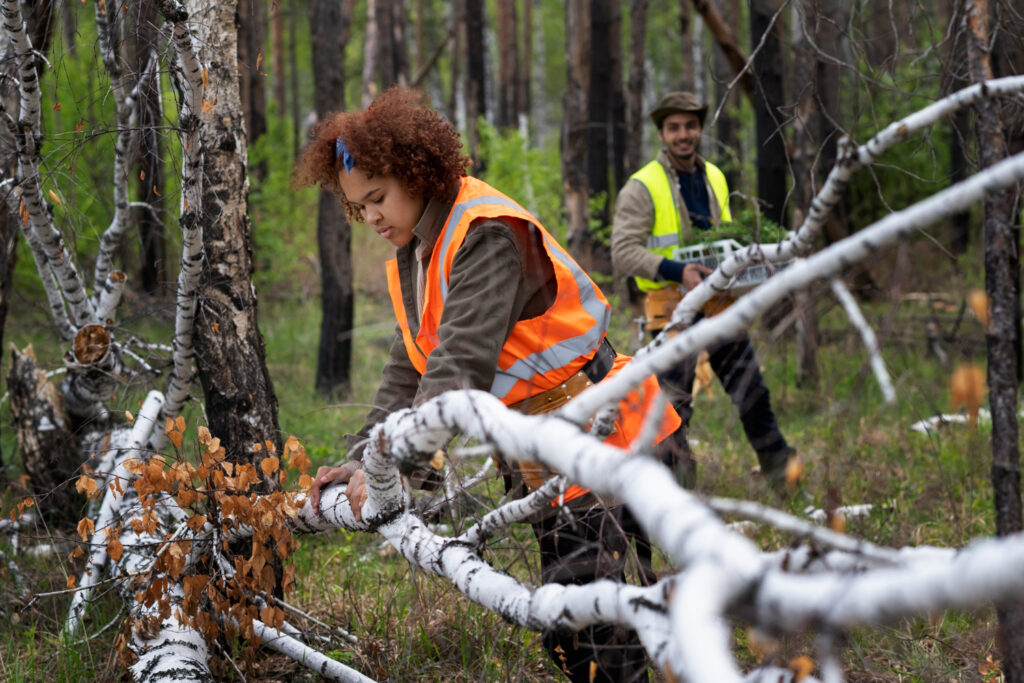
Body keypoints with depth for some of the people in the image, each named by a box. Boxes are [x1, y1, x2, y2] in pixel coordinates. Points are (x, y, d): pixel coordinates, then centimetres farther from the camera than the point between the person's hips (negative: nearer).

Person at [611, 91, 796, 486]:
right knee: (674, 405, -2)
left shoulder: (715, 179, 12)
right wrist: (678, 271, -27)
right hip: (673, 307, -5)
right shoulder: (642, 188, -9)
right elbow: (623, 253, -16)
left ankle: (779, 467, 23)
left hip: (720, 302, 6)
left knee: (752, 391, 10)